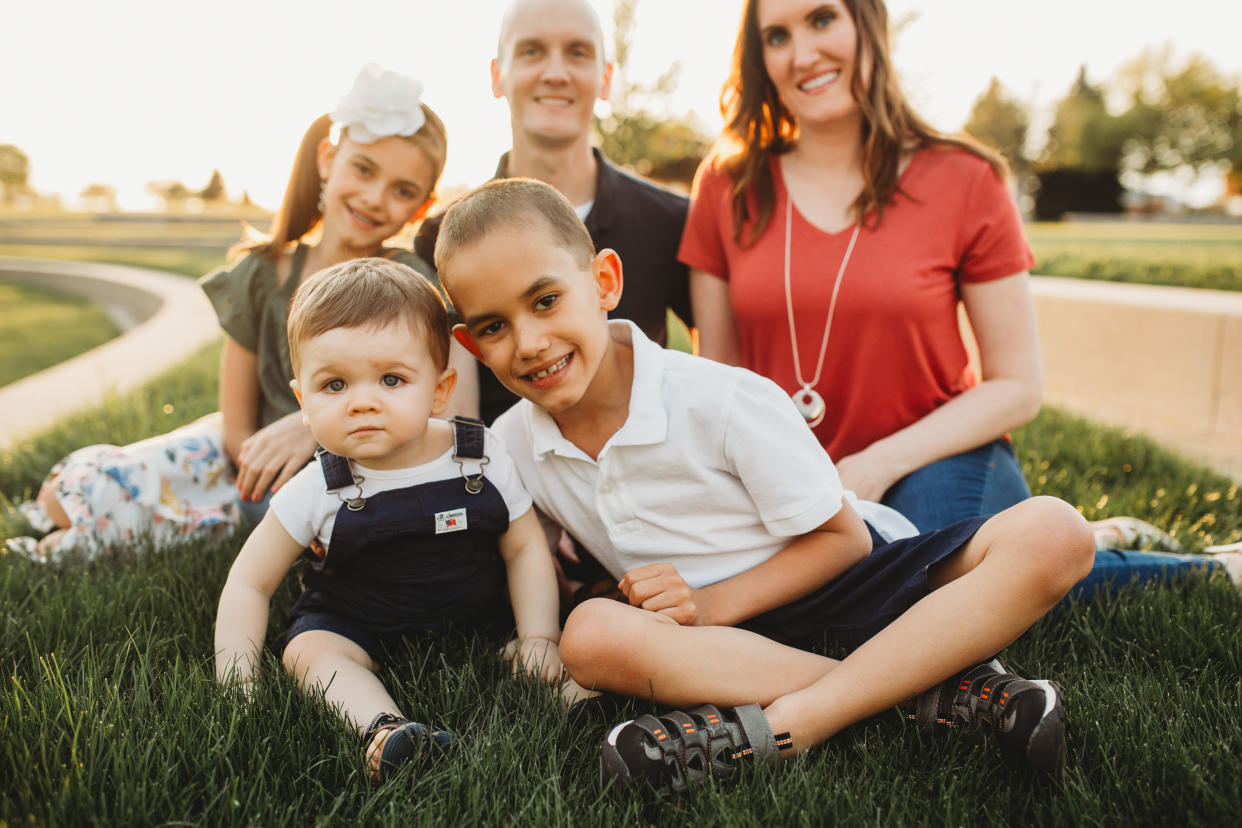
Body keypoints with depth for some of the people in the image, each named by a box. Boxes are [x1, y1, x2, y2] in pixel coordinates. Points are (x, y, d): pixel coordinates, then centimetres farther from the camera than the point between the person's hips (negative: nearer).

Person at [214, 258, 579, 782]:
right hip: (358, 628, -1)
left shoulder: (484, 459, -14)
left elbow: (525, 548, -5)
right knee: (307, 650, -28)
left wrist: (539, 637, -15)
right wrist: (236, 683, -15)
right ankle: (382, 728, -44)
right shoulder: (318, 492, -16)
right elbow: (249, 585, -6)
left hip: (477, 616, 2)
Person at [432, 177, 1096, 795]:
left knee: (1051, 531, -25)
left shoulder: (724, 400, -19)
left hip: (843, 583, -1)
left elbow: (842, 536, -11)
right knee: (591, 633, -32)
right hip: (735, 637, 2)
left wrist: (715, 602, -20)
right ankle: (942, 687, -26)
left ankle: (782, 725, -36)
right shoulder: (511, 447, -4)